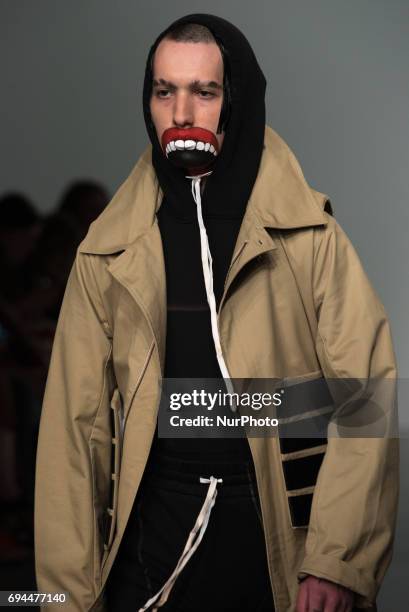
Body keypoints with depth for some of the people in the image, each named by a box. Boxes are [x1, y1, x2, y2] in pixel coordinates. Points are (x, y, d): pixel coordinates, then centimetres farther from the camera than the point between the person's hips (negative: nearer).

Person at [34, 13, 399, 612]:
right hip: (155, 527, 2)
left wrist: (339, 563, -17)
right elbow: (76, 418, 3)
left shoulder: (309, 234, -1)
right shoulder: (109, 252, 6)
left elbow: (365, 393, -8)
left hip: (282, 526, -1)